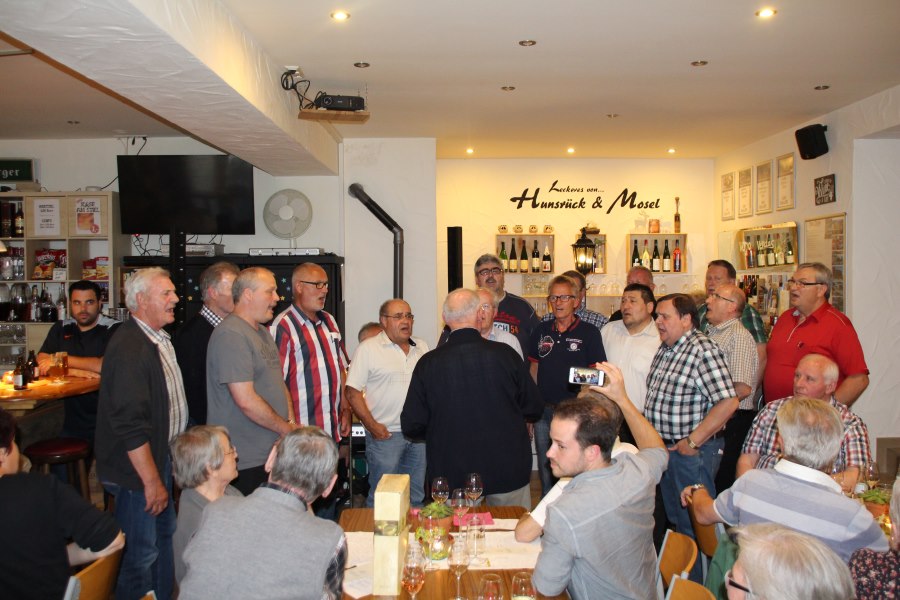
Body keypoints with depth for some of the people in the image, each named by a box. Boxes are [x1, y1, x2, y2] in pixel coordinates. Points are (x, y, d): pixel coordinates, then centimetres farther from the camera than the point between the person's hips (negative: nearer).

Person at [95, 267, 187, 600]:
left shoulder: (161, 339, 8)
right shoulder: (128, 347, -24)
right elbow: (130, 425, -26)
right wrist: (152, 481, -22)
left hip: (162, 458, 10)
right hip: (139, 470, -10)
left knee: (165, 536, 22)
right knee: (141, 554, 3)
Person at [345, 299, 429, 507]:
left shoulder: (421, 347, 11)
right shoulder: (368, 349, -6)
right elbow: (352, 391, -8)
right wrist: (372, 426, -13)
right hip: (385, 434, -5)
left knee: (416, 496, 14)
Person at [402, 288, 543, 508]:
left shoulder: (428, 363, -11)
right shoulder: (505, 354, -12)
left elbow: (411, 426, -6)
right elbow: (534, 408, -1)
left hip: (451, 475, 1)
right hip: (508, 472, 0)